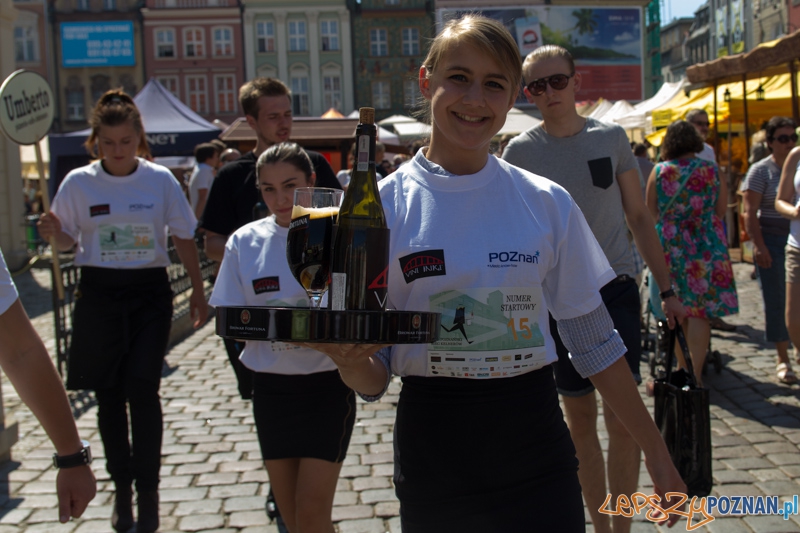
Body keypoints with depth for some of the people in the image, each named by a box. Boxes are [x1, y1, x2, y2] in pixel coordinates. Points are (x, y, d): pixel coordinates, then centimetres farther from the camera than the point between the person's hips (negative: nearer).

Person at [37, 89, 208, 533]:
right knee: (108, 395, 7)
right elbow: (68, 241, 6)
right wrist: (53, 232, -17)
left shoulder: (160, 179, -2)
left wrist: (198, 290, 6)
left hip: (149, 292, -1)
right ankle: (122, 487, 23)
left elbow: (183, 238, 6)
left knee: (142, 389, -7)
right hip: (99, 293, 1)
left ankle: (147, 490, 6)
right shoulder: (78, 183, -1)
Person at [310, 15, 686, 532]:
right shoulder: (381, 205, -6)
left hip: (536, 450, 1)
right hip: (432, 446, -1)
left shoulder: (547, 203, -1)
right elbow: (374, 375, -3)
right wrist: (350, 360, -26)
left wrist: (657, 452, 6)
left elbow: (594, 339, 6)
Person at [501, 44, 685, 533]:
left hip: (616, 286, 0)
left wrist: (667, 289, 6)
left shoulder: (611, 138, 2)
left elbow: (639, 217, 7)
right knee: (580, 415, 10)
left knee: (623, 412, -8)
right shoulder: (519, 152, -1)